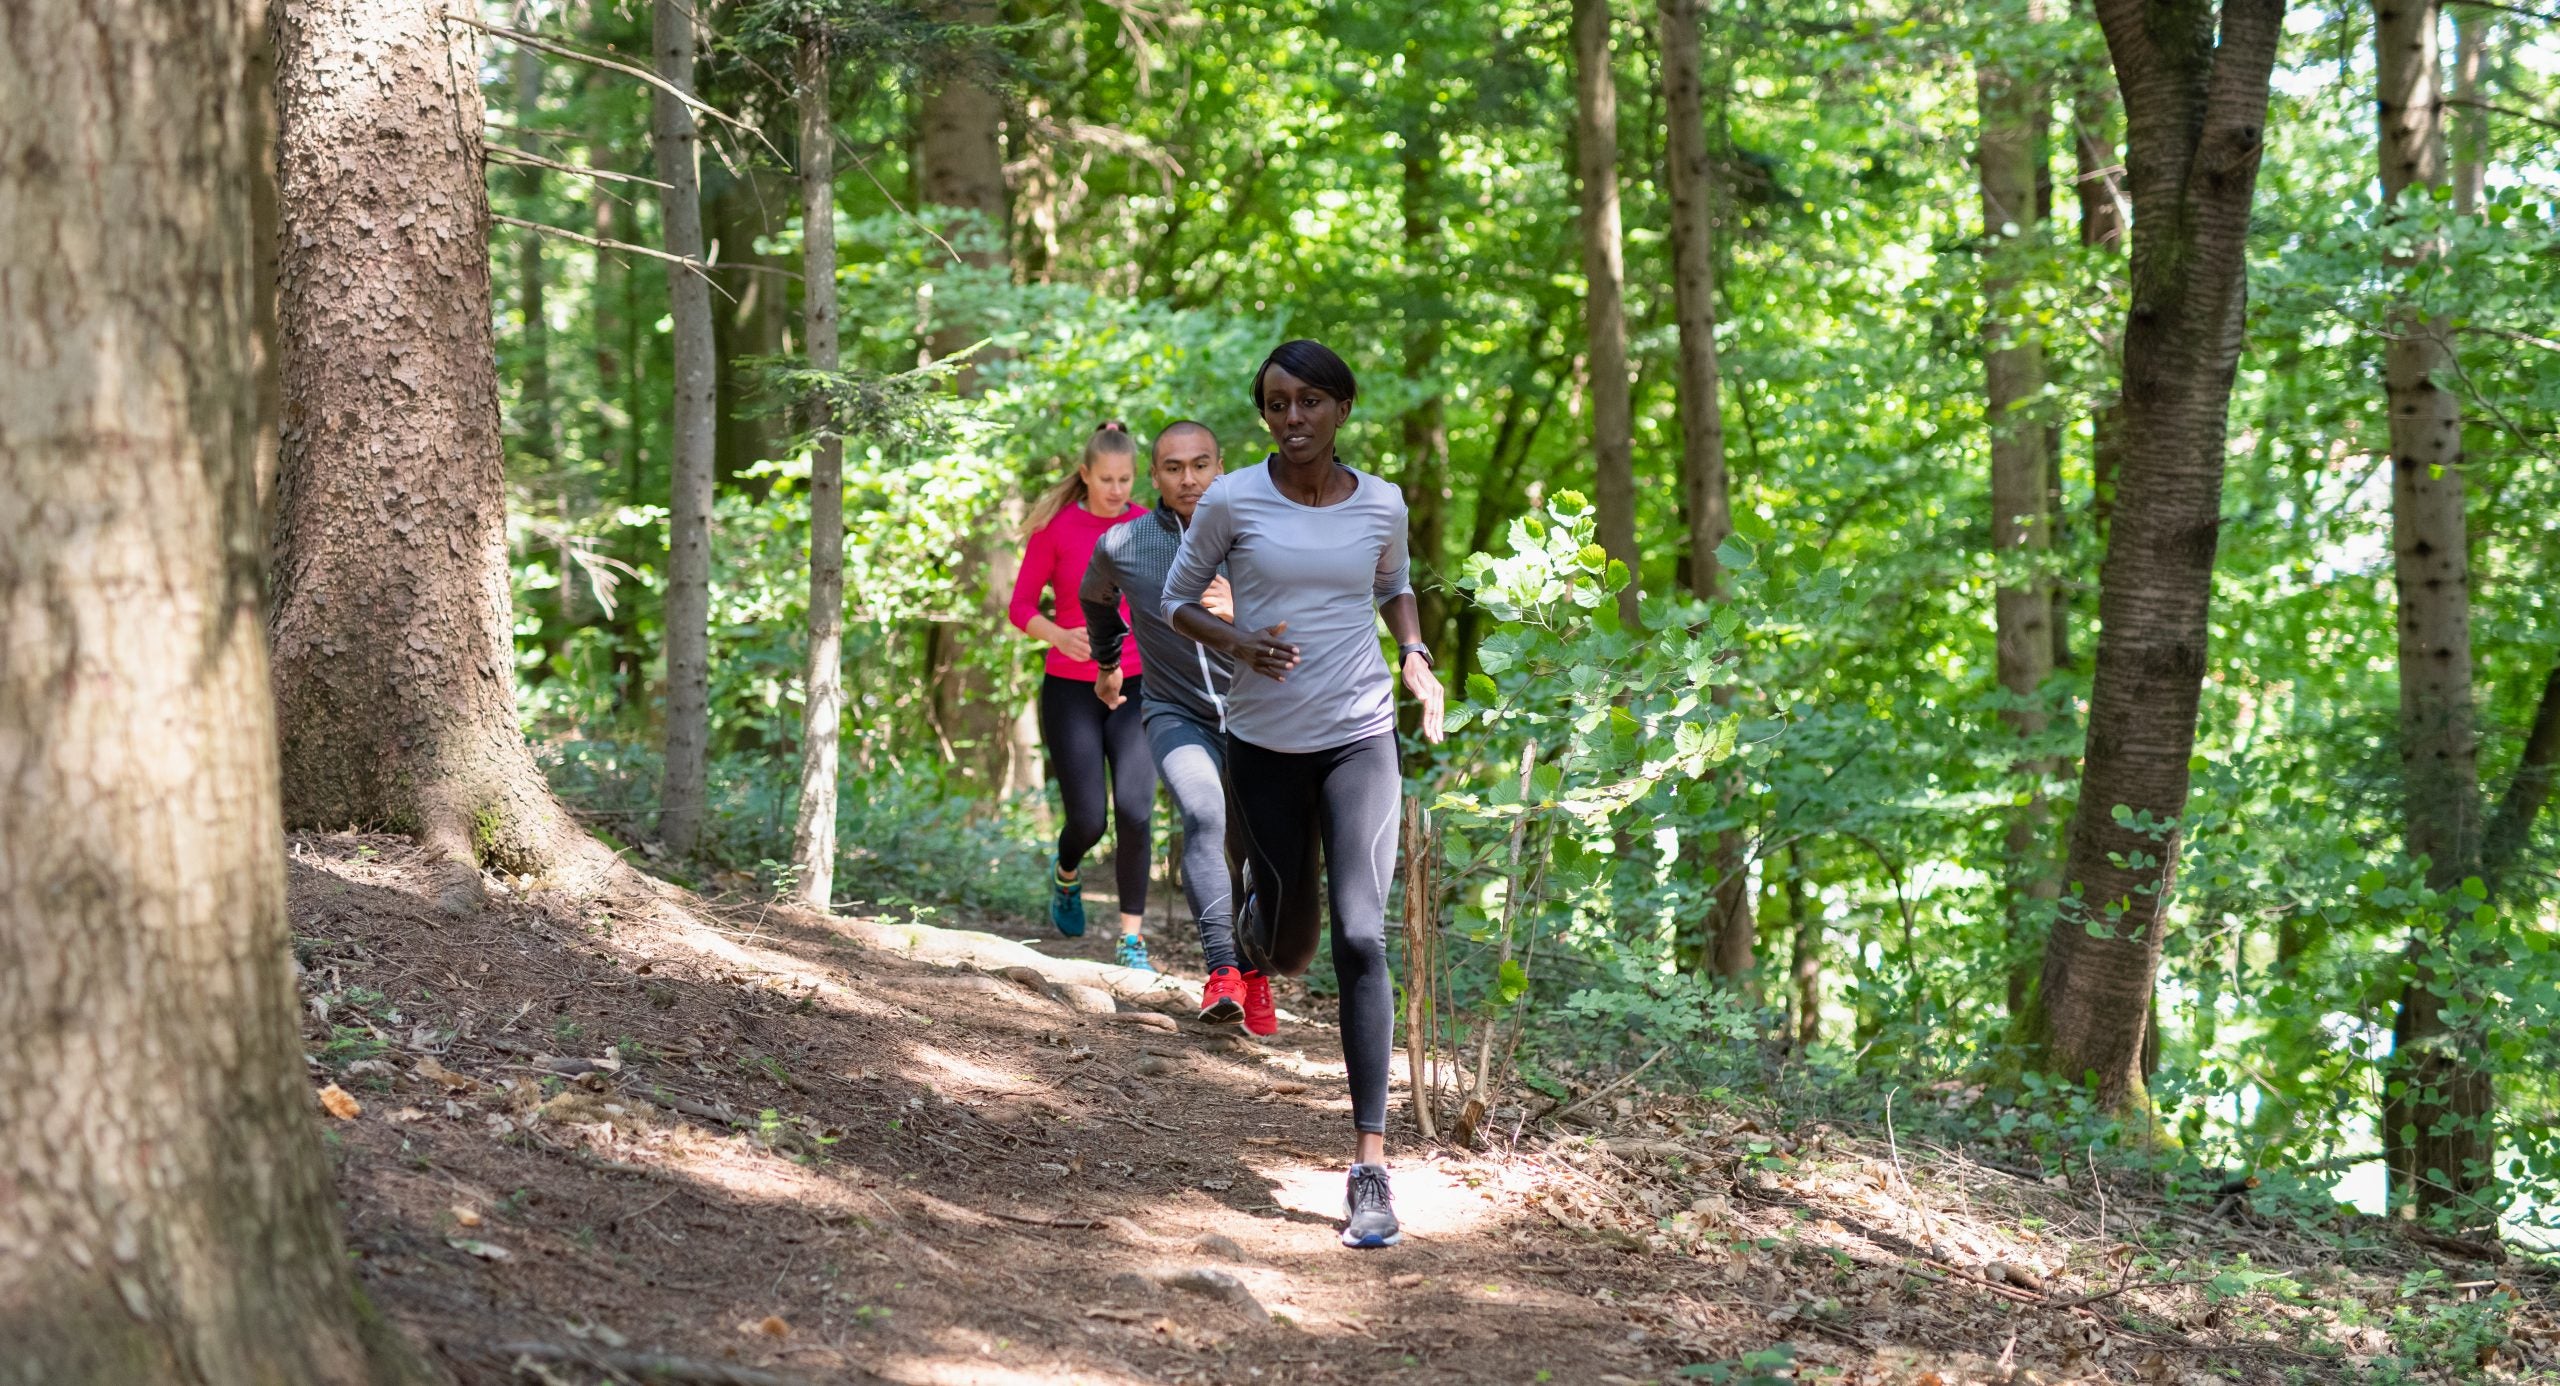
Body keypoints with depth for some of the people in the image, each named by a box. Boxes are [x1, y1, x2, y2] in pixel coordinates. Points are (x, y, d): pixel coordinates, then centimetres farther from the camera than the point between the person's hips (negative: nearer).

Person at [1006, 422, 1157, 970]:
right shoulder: (1055, 528, -6)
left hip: (1134, 687, 2)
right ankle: (1067, 874, 35)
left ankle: (1132, 940, -5)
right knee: (1088, 820, -3)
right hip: (1070, 691, -1)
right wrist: (1059, 636, -22)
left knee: (1134, 813, -14)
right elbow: (1021, 607, -3)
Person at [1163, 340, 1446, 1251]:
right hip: (1264, 743, 0)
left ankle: (1370, 1161, -14)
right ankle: (1256, 933, 51)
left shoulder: (1382, 505, 0)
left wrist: (1415, 656, 2)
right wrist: (1235, 642, -16)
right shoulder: (1232, 502, -6)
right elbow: (1178, 601, 4)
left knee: (1361, 938, -14)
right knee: (1290, 949, 9)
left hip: (1360, 739, 0)